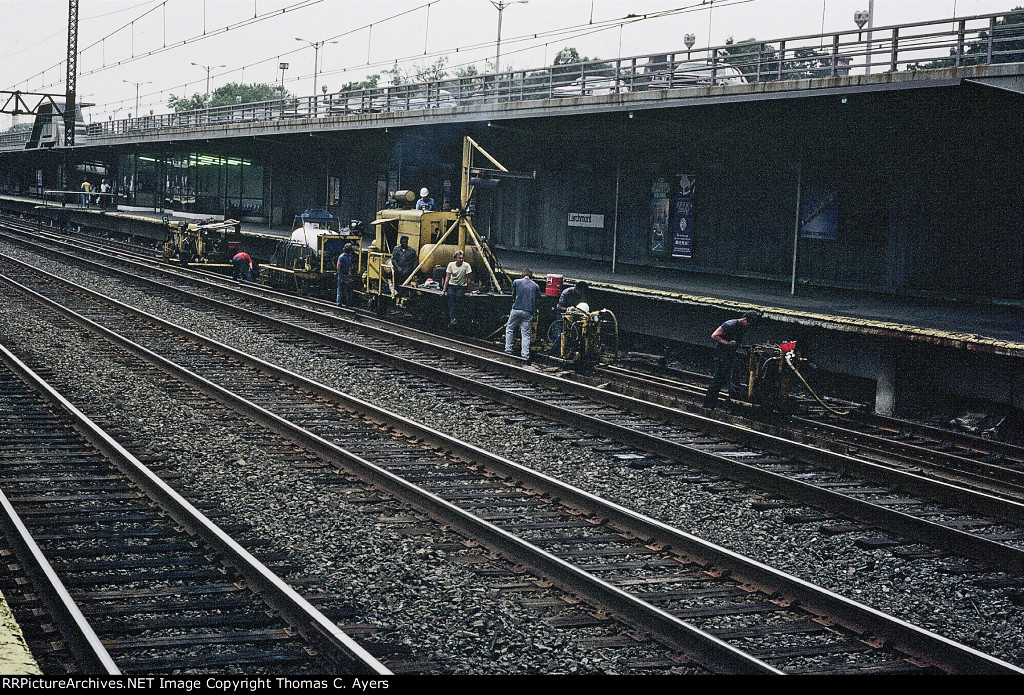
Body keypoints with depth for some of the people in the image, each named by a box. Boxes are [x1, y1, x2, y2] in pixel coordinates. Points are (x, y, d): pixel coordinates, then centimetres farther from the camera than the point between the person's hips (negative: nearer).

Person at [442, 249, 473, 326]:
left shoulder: (466, 266, -10)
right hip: (452, 285, 1)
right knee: (450, 296, -27)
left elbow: (469, 279, -6)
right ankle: (452, 319, -39)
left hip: (462, 286, -1)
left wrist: (470, 291, -5)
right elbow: (447, 278, -2)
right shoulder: (451, 265, -3)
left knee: (458, 297, -30)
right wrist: (444, 290, -7)